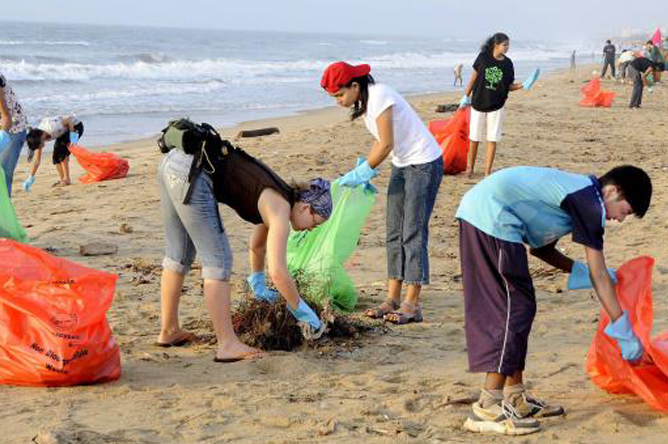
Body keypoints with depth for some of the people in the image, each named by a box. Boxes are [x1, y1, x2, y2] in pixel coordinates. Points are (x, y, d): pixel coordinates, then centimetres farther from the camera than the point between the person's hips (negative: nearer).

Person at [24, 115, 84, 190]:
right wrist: (30, 178, -14)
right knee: (56, 156, -2)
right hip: (64, 131, 7)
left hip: (75, 127, -7)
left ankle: (67, 179, -15)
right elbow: (36, 161, -11)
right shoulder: (37, 137, -14)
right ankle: (63, 180, 8)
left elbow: (70, 119, -26)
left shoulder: (52, 128, -38)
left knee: (61, 152, -19)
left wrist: (72, 135, -26)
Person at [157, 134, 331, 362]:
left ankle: (168, 331, 31)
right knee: (218, 260, -3)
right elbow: (278, 272, -11)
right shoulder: (280, 209, -4)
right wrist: (301, 310, 3)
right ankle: (227, 345, 0)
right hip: (192, 172, -9)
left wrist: (258, 286, 51)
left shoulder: (273, 198, 21)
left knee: (179, 255, 19)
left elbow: (257, 244, 39)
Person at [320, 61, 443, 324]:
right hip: (402, 165, 10)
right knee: (394, 233, 8)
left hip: (425, 163, -10)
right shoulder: (363, 102, 6)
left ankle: (412, 304, -5)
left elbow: (386, 145, -22)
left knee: (414, 233, -9)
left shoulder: (378, 97, -22)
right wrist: (365, 169, 1)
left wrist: (361, 172, -12)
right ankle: (393, 299, 12)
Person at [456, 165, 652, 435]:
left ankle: (515, 399, 21)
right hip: (492, 218, -10)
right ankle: (487, 410, -7)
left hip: (473, 212, 10)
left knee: (499, 311, 14)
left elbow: (541, 248, 29)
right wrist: (624, 333, -1)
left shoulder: (575, 193, 21)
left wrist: (584, 271, 24)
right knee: (515, 310, -6)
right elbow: (599, 276, -6)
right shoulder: (590, 202, -6)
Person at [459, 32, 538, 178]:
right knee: (475, 139, 7)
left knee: (493, 140, -1)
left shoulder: (507, 63, -2)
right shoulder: (483, 58, -7)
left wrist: (523, 85, -15)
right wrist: (466, 96, 6)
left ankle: (487, 173, 6)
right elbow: (474, 78, 2)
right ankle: (470, 169, 25)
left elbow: (509, 86, 3)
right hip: (478, 104, -1)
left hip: (496, 106, 1)